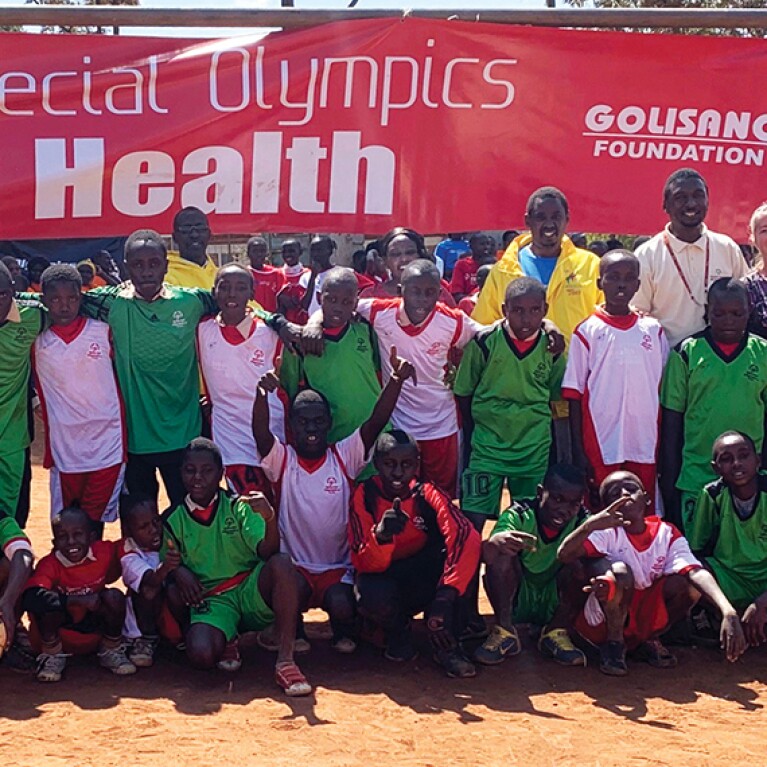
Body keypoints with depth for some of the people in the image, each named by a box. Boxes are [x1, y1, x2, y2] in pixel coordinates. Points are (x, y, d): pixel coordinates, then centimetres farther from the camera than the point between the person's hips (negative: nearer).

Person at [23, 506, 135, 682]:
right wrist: (80, 600, -42)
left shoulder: (105, 552, -14)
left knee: (114, 597, -22)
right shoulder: (50, 565, -25)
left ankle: (111, 651, 3)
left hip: (95, 633, 3)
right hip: (59, 636, -3)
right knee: (47, 603, -31)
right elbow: (30, 597, -43)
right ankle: (52, 655, -5)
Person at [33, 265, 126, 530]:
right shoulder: (37, 344, 3)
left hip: (108, 450, -1)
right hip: (65, 455, 1)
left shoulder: (104, 333, 0)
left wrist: (126, 443, 5)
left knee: (94, 525, 4)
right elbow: (39, 398, 10)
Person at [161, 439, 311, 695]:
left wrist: (270, 518, -33)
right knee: (201, 655, -32)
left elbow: (267, 553, -12)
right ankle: (225, 641, 8)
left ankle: (285, 660, -31)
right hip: (210, 601, 0)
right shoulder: (172, 520, 4)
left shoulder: (239, 507, 0)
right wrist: (179, 572, -12)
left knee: (281, 563, -33)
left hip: (251, 590, 0)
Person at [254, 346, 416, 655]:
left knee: (341, 605, -28)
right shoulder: (281, 460, 0)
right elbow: (260, 432, -21)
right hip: (295, 566, -1)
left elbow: (376, 422, -13)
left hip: (338, 568, 1)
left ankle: (343, 634, 10)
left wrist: (396, 381, -31)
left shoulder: (345, 456, 1)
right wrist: (262, 393, -41)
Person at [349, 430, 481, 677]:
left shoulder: (427, 495, -15)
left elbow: (467, 537, -32)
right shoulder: (365, 496, -16)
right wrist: (381, 535, -45)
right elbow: (364, 564, -22)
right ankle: (398, 632, 2)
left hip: (423, 586, 1)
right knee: (372, 597, -37)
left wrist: (446, 595, -46)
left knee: (458, 545, -28)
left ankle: (445, 644, -16)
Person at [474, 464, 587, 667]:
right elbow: (484, 555, -34)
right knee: (501, 553, -28)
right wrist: (494, 542, -58)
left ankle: (556, 633, -10)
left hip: (556, 603, 1)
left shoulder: (582, 523, -11)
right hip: (515, 601, -1)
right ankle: (505, 632, -18)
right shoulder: (518, 516, -17)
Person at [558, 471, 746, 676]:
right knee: (620, 571, -31)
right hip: (604, 620, -4)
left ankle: (647, 641, 6)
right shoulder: (608, 531, -16)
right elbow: (564, 555, -33)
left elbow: (696, 572, -25)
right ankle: (614, 644, -8)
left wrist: (728, 612, -43)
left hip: (643, 616, 4)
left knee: (687, 584, -21)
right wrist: (589, 525, -53)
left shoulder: (667, 534, -7)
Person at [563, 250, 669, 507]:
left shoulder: (653, 330, 8)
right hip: (601, 447, -2)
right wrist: (579, 453, -5)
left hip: (645, 447, 3)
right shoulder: (587, 331, 0)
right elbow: (574, 394, -1)